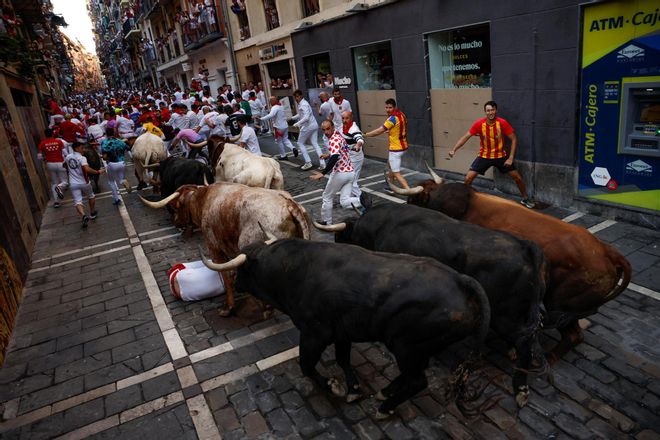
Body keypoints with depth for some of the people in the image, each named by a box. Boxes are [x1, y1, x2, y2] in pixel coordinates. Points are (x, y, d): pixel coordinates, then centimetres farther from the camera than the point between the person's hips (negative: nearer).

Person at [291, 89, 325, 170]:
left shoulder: (303, 104, -14)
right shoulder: (301, 103, 15)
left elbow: (306, 117, -25)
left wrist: (297, 124, -23)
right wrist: (292, 118, 29)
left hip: (307, 126, -9)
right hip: (314, 125, 9)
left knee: (300, 143, 8)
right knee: (315, 144, 5)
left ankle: (308, 162, 4)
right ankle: (322, 164, -2)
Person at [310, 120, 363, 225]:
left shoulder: (334, 140, -16)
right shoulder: (339, 136, 13)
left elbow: (335, 158, -32)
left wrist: (322, 173, -36)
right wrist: (329, 155, 39)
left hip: (340, 173, -8)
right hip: (350, 172, 8)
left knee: (327, 197, 12)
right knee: (344, 201, 3)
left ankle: (326, 222, 21)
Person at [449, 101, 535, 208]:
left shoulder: (503, 123, -19)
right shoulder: (479, 123, -17)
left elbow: (514, 139, -11)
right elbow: (465, 137, -13)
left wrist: (511, 158, -17)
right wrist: (454, 150, -25)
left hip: (500, 156, 0)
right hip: (484, 156, 0)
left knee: (517, 177, 3)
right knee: (468, 178, -12)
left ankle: (525, 199, 27)